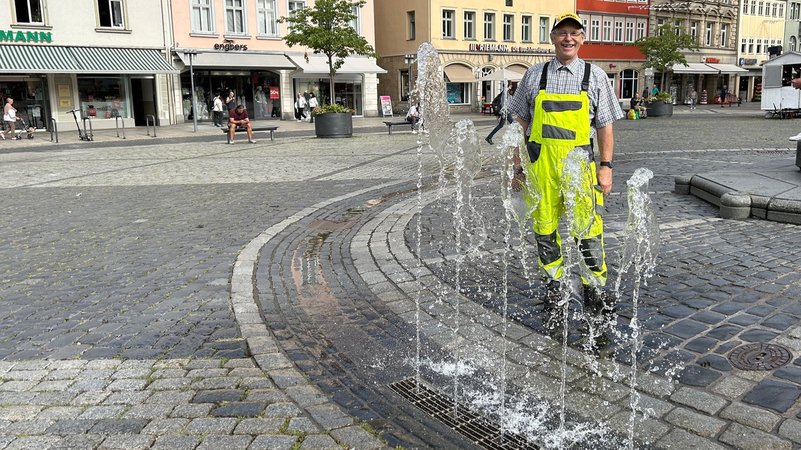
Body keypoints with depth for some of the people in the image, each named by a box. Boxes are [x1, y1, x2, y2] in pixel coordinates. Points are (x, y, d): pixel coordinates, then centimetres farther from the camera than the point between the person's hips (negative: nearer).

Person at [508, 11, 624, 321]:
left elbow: (605, 127, 8)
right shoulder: (534, 75, 8)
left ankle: (595, 291, 14)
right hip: (541, 167, 1)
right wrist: (518, 167, 5)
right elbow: (520, 124, 10)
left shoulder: (595, 75, 8)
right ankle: (553, 286, 25)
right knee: (545, 231, 8)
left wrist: (606, 166, -1)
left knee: (588, 231, -3)